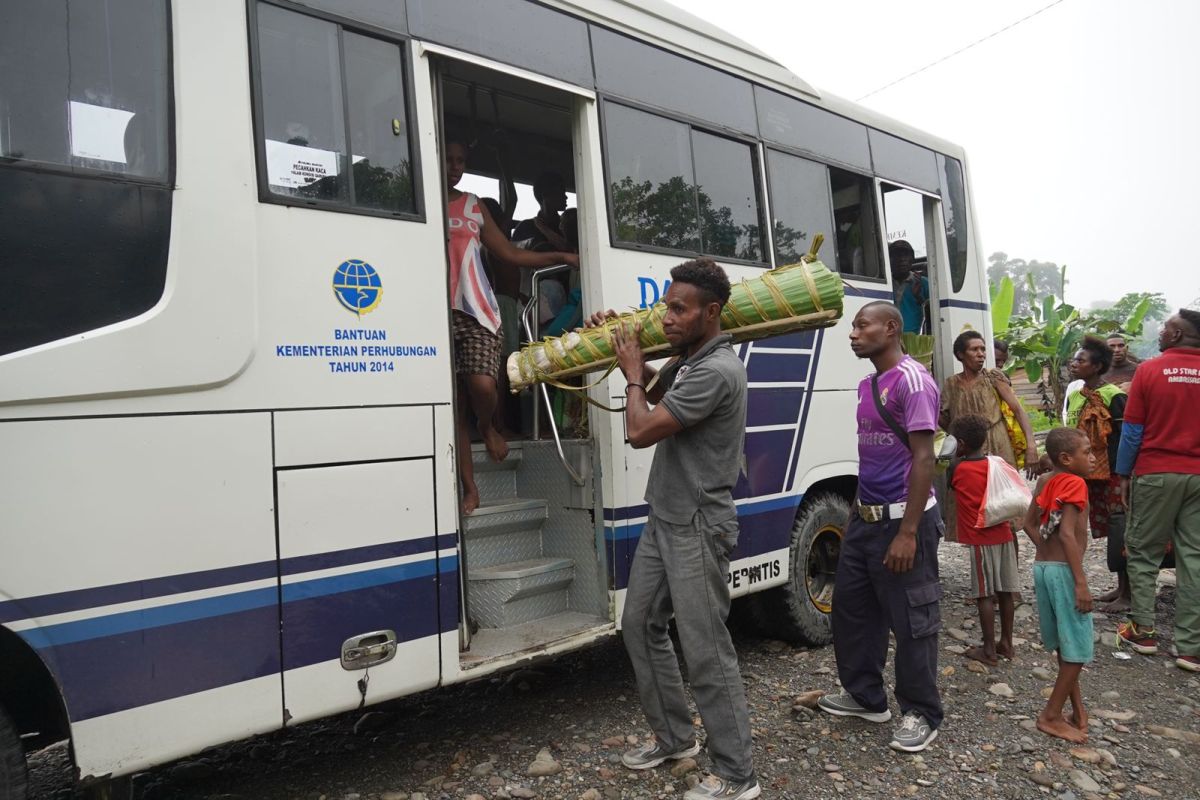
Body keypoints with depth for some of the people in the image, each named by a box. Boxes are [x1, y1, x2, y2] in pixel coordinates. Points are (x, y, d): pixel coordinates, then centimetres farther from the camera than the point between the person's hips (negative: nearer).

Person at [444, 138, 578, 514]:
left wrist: (561, 257, 9)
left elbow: (510, 254, 15)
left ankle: (488, 426, 17)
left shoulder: (474, 206, 16)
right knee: (453, 403, 1)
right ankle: (470, 489, 10)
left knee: (482, 385, -20)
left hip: (477, 310, 1)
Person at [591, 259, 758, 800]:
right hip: (663, 521, 10)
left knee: (706, 651, -2)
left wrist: (632, 372, -5)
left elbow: (640, 430, -22)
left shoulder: (716, 370, -21)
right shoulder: (686, 360, 9)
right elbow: (654, 394, 29)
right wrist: (628, 351, 16)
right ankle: (675, 737, 33)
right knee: (640, 624, 17)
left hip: (697, 528, -10)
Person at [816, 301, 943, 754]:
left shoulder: (912, 380, -14)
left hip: (902, 519, -9)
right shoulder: (868, 385, 12)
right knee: (851, 608, 16)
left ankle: (921, 714, 21)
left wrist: (908, 532, -22)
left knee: (911, 620, 4)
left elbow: (923, 458, -19)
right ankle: (865, 695, 32)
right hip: (866, 518, 9)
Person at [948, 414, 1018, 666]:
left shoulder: (957, 469, -10)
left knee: (985, 595, -1)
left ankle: (989, 650, 5)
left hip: (980, 539, -6)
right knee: (1005, 591, 12)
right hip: (1003, 534, 6)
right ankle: (1006, 643, 22)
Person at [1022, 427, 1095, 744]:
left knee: (1064, 645, 19)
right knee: (1078, 649, 3)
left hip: (1042, 566, 8)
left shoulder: (1044, 481, 8)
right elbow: (1067, 534, -22)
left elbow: (1029, 523, 12)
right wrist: (1081, 583, -21)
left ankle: (1077, 707, 31)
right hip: (1064, 570, -8)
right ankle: (1051, 716, 8)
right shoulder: (1075, 484, -15)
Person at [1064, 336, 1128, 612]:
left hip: (1113, 475, -7)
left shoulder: (1113, 397, -13)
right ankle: (1120, 587, 27)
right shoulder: (1073, 396, 8)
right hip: (1088, 475, 7)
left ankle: (1128, 594, 11)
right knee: (1106, 532, 15)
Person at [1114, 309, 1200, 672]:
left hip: (1156, 473, -3)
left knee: (1143, 551, 10)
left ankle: (1143, 630, 14)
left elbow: (1132, 430, -5)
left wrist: (1123, 474, 3)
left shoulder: (1149, 370, -7)